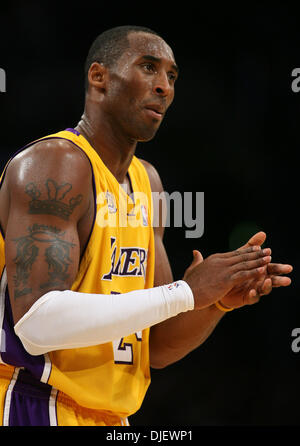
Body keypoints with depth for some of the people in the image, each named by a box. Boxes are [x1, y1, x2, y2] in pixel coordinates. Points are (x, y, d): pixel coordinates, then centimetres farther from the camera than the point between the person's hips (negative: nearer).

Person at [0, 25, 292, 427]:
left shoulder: (147, 180, 12)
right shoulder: (54, 164, -14)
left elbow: (156, 348, 12)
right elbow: (38, 323, -26)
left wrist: (222, 300, -7)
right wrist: (187, 292, -23)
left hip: (110, 419, 8)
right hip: (35, 409, -8)